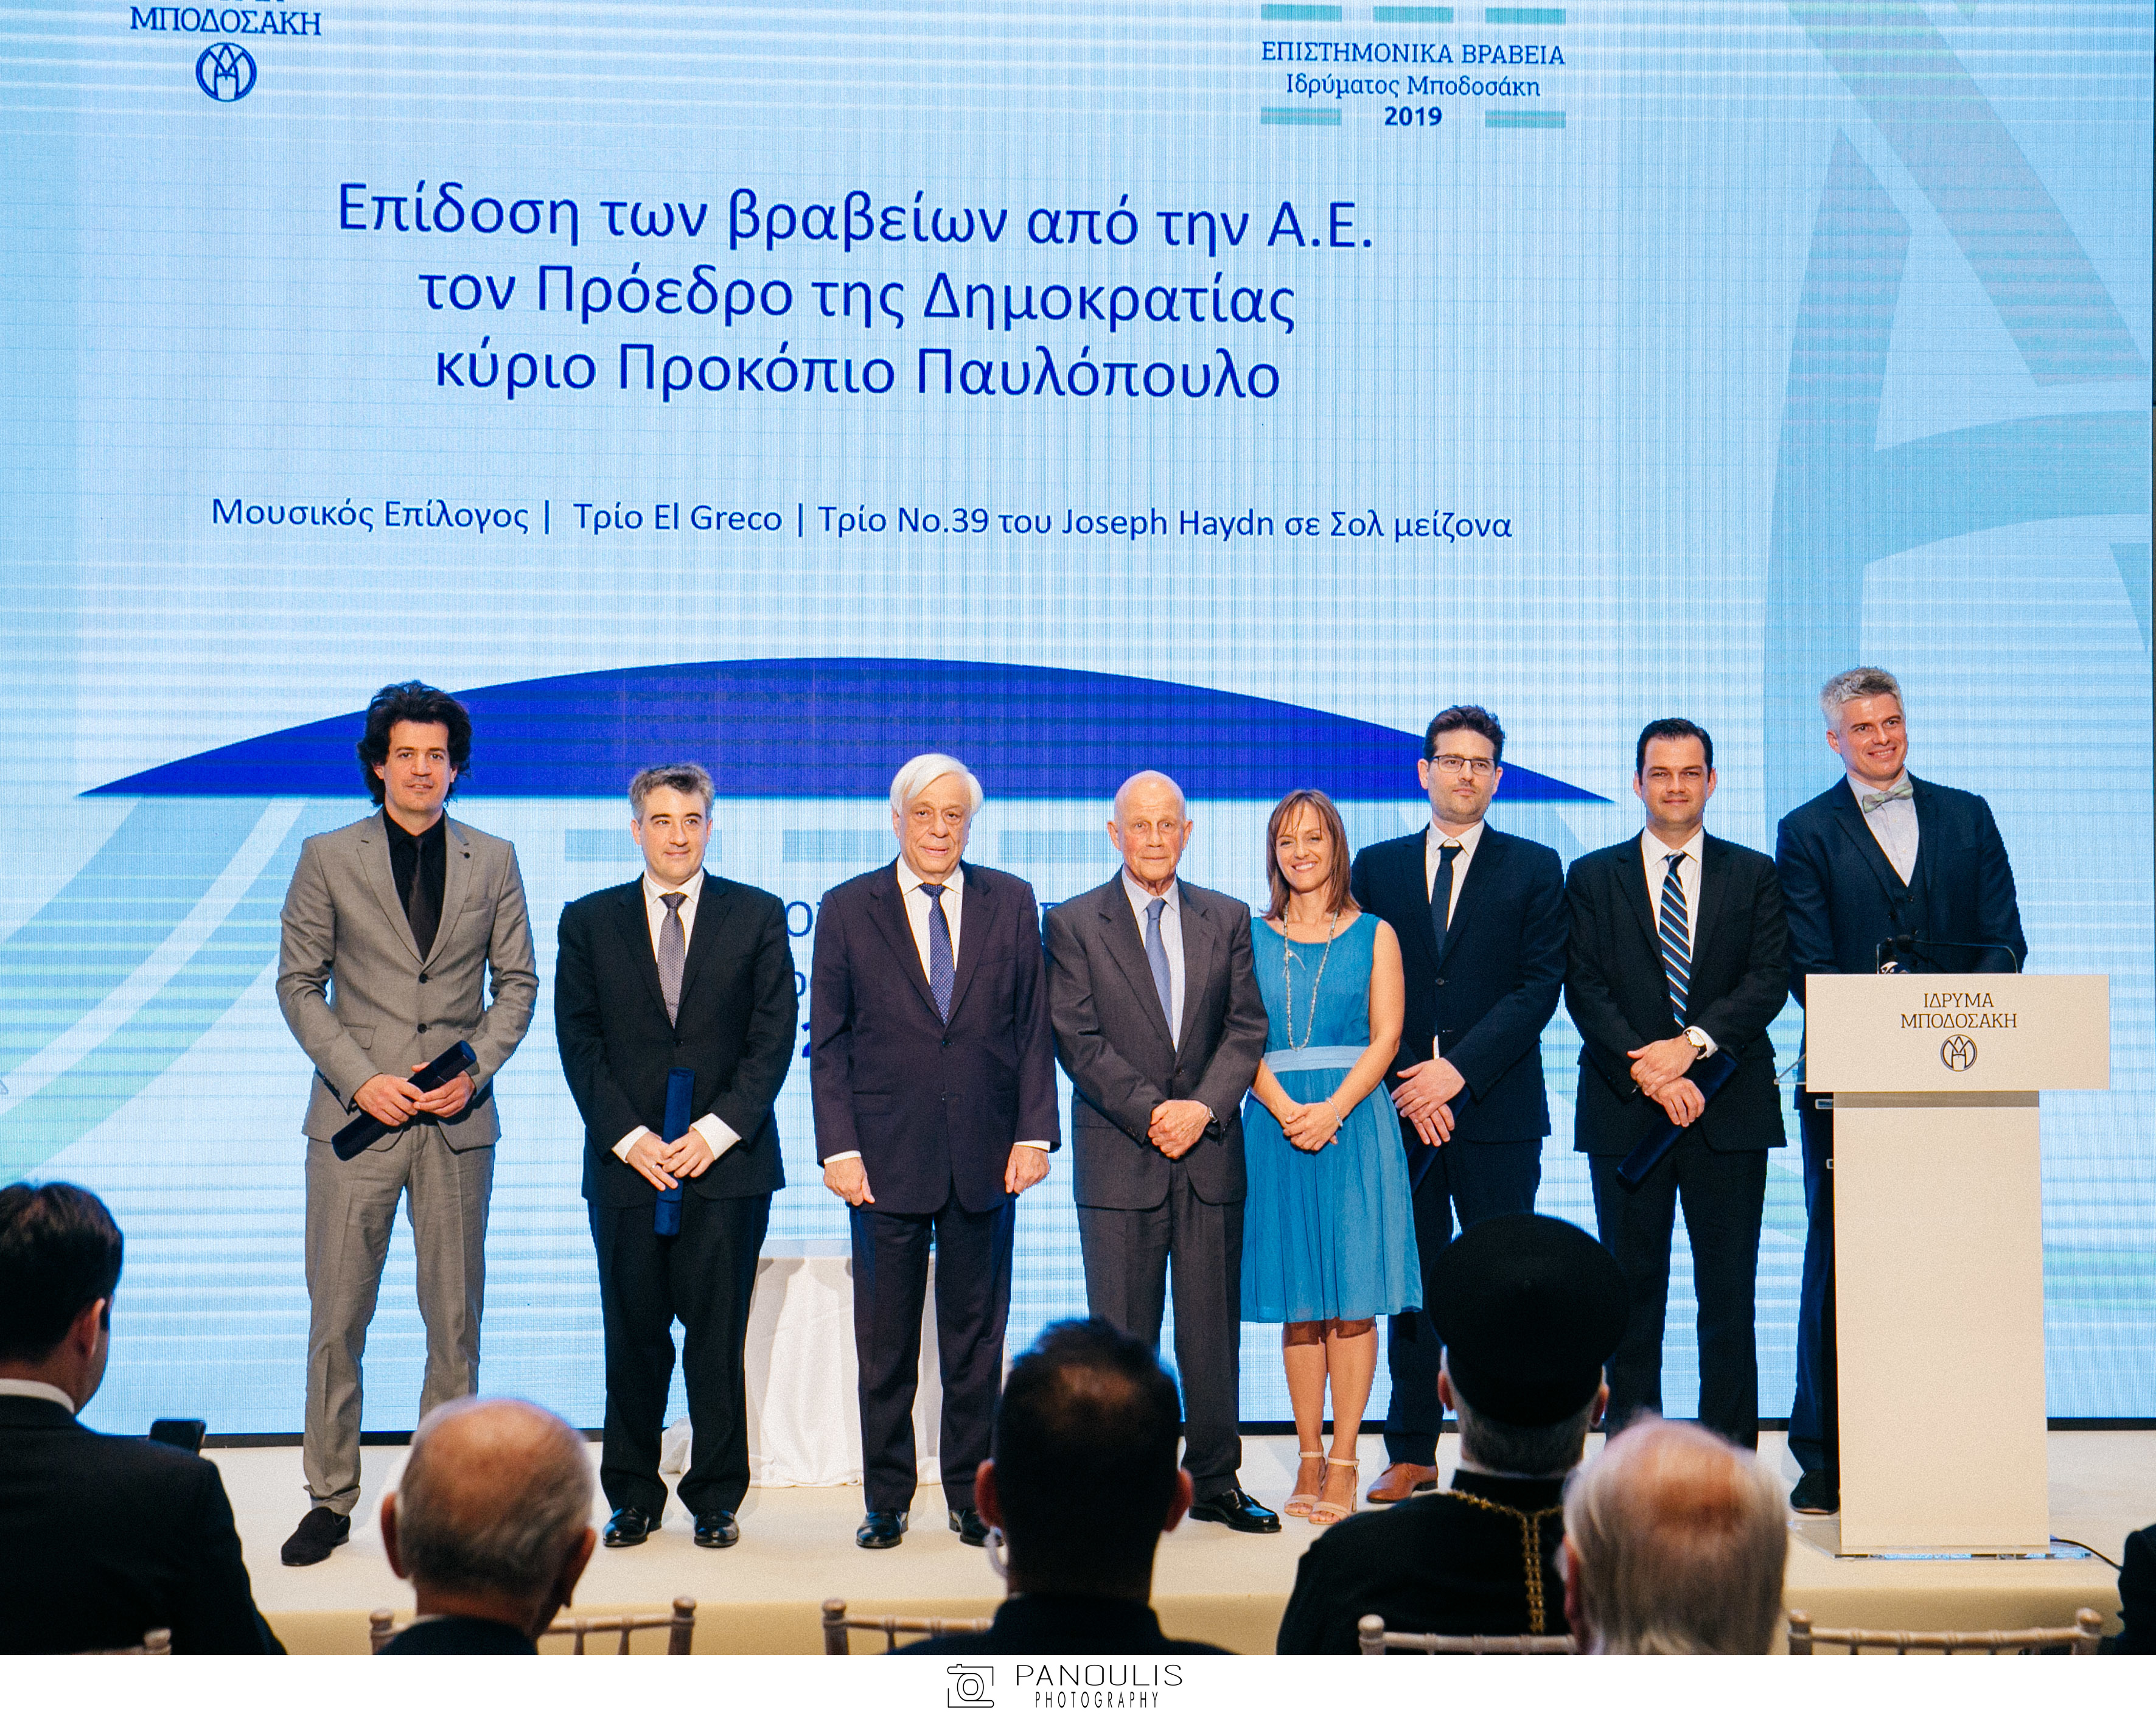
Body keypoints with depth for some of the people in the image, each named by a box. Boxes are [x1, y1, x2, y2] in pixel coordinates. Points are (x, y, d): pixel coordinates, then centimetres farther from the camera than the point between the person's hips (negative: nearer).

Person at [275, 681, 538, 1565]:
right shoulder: (328, 858, 4)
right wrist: (361, 1078, -9)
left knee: (455, 1316, 4)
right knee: (337, 1316, 1)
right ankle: (331, 1498, 11)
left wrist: (474, 1069, -6)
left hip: (459, 1119, 1)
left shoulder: (492, 861, 8)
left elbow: (518, 982, 10)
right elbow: (298, 984, 3)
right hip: (355, 1116, -1)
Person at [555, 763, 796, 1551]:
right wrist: (628, 1137, -7)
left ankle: (716, 1499, 11)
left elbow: (774, 1036, 1)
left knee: (718, 1339, 1)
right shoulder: (589, 921, 9)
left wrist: (718, 1131, -9)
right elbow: (579, 1042, 5)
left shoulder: (758, 916, 7)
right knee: (634, 1338, 5)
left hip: (727, 1160, -1)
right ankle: (632, 1496, 16)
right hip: (626, 1163, 1)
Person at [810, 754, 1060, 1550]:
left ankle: (972, 1497, 17)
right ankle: (886, 1500, 16)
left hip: (985, 1156, 1)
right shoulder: (848, 910, 2)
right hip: (886, 1156, -1)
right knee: (885, 1342, 5)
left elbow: (1034, 1028, 6)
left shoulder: (1011, 903, 6)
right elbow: (828, 1044, 1)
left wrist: (1034, 1133, -3)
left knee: (977, 1337, 7)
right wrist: (839, 1148, -6)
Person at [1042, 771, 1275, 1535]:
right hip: (1118, 1157, -2)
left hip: (1211, 1153, 3)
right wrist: (1150, 1112, -13)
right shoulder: (1074, 924, 2)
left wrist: (1203, 1107, -10)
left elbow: (1246, 1028, 5)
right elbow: (1078, 1041, -4)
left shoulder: (1227, 920, 10)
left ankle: (1215, 1480, 17)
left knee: (1214, 1329, 6)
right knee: (1122, 1335, 0)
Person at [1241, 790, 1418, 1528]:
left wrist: (1333, 1109, -14)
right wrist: (1288, 1110, -12)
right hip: (1275, 1124, 1)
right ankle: (1308, 1460, 9)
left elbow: (1385, 1037, -1)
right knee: (1298, 1300, 3)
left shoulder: (1374, 935, 7)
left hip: (1354, 1120, -1)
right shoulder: (1252, 937, 10)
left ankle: (1342, 1464, 0)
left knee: (1352, 1297, -4)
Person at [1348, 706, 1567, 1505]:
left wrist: (1459, 1069, -12)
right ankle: (1412, 1452, 11)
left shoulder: (1534, 868, 6)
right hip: (1401, 1105, 2)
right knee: (1412, 1282, 5)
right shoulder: (1378, 866, 11)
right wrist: (1407, 1084, -7)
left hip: (1498, 1108, -2)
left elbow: (1540, 986, -3)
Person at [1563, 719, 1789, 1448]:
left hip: (1729, 1109, 0)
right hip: (1625, 1110, 0)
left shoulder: (1754, 874, 10)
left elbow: (1770, 980, -1)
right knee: (1632, 1290, 2)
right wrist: (1645, 1070, -13)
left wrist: (1693, 1043, -15)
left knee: (1729, 1291, 1)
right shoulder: (1593, 877, 9)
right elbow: (1584, 990, 0)